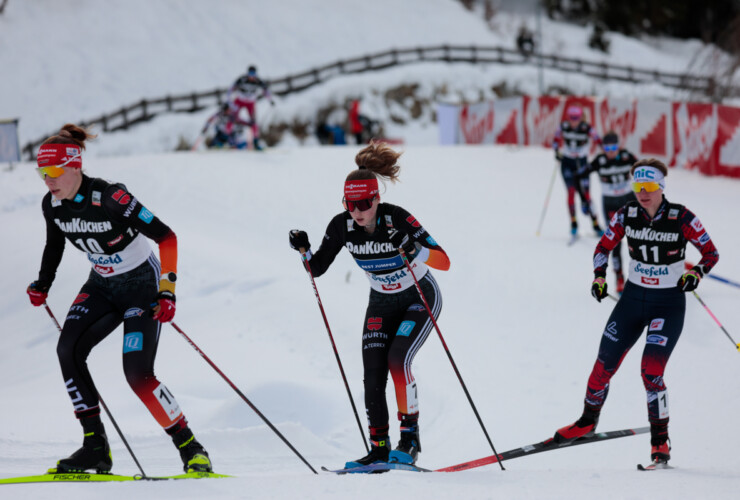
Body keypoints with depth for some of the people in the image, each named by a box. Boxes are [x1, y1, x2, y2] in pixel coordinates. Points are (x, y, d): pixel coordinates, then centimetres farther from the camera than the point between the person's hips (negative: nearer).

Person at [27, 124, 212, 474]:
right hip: (103, 286, 7)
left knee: (137, 373, -17)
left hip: (142, 284, -7)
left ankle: (190, 448, -2)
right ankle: (95, 447, -11)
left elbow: (166, 237, -26)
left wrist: (167, 290, -30)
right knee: (68, 349, -15)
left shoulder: (110, 197, -28)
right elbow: (55, 244, 17)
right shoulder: (52, 205, -7)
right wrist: (42, 284, 10)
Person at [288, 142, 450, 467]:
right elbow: (317, 268, -4)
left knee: (397, 359, -23)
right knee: (373, 373, -9)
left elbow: (444, 262, -30)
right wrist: (304, 250, -23)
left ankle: (410, 437, -11)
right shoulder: (341, 226, -15)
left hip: (420, 298, -5)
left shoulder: (397, 219, -28)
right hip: (382, 303, 5)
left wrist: (414, 249, -48)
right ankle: (379, 447, -2)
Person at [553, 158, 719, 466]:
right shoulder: (626, 215, -5)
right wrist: (599, 275, -6)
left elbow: (711, 253, -7)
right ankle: (588, 421, 31)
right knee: (604, 365, 5)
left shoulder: (681, 218, -14)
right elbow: (604, 246, 10)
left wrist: (696, 273, -26)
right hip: (633, 298, 4)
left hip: (668, 303, -4)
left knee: (651, 371, -17)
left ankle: (660, 443, -5)